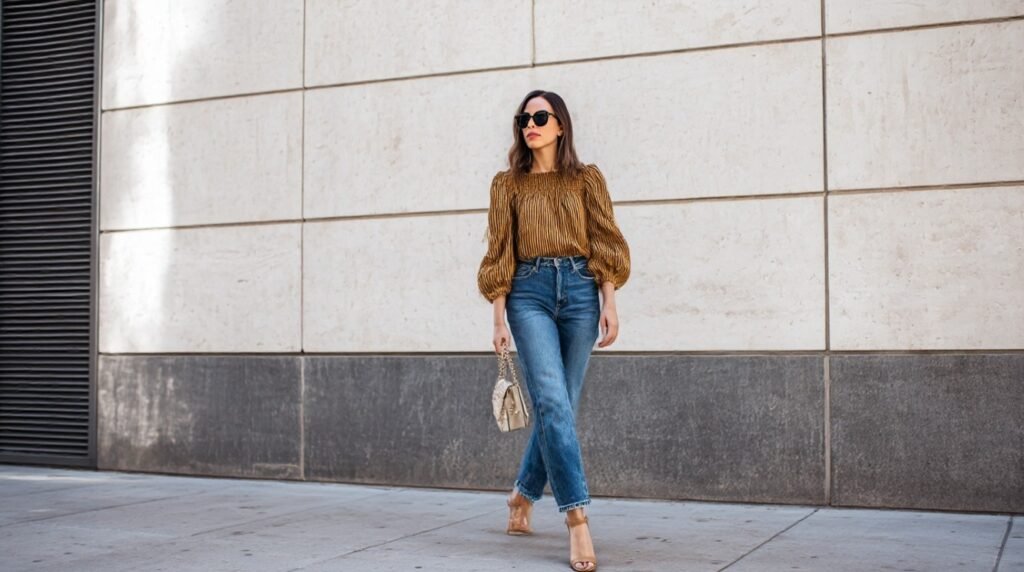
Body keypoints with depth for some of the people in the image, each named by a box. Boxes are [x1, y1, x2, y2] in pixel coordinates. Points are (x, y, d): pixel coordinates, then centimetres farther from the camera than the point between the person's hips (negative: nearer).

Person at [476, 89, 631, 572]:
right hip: (529, 292, -1)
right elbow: (499, 254, 8)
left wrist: (610, 304, -3)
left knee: (560, 406, 5)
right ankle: (578, 521, -17)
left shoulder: (586, 179, 11)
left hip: (579, 291, 1)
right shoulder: (508, 184, 11)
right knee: (552, 402, -15)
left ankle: (523, 494, 27)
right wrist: (499, 318, 1)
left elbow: (605, 243, 7)